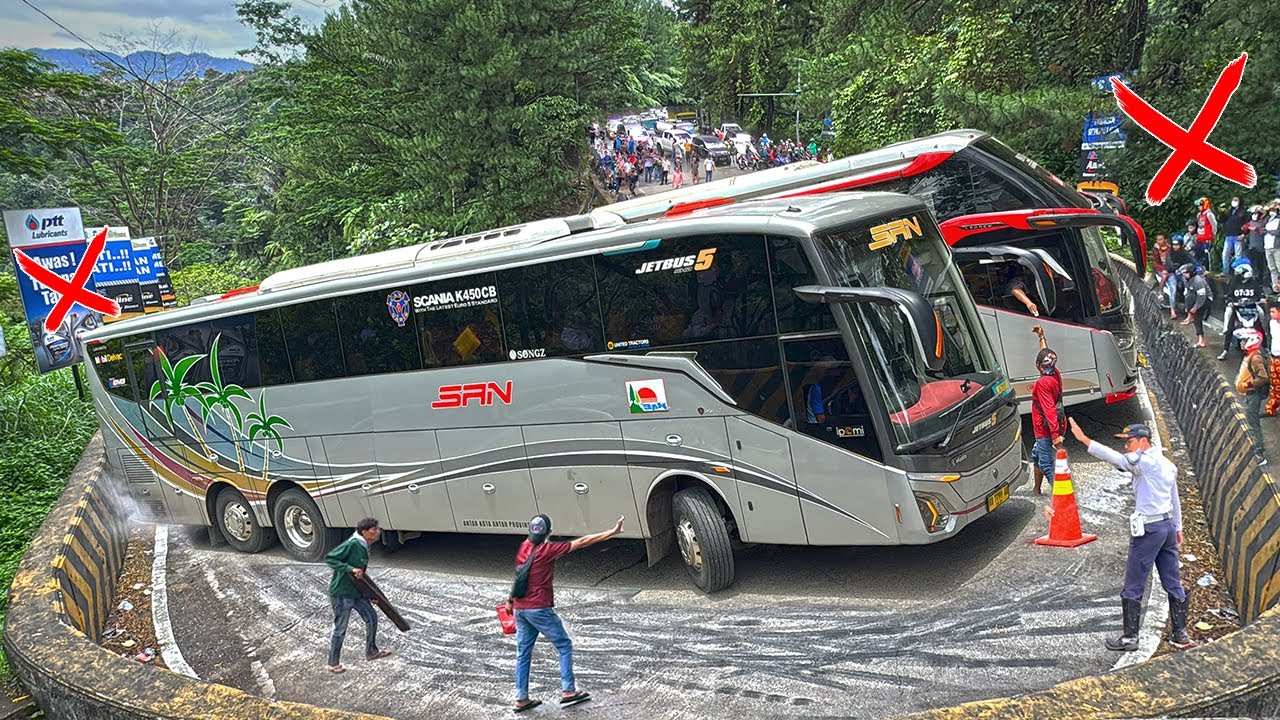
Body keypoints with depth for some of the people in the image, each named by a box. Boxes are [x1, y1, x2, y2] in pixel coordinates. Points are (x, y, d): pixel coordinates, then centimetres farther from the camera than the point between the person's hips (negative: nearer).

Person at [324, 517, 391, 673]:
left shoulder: (364, 548, 6)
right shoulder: (352, 544, -22)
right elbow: (329, 558, -24)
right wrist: (350, 569, -30)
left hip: (356, 592, 9)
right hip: (341, 593, -9)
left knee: (371, 617, 13)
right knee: (340, 629, 3)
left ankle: (371, 652, 30)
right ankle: (333, 664, 19)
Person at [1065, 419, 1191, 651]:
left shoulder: (1145, 461, -14)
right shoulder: (1167, 464, 14)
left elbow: (1114, 457, -28)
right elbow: (1175, 499, 22)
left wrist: (1083, 439, -31)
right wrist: (1177, 528, 29)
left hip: (1149, 529, -9)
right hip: (1168, 525, 9)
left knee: (1133, 588, 0)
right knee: (1173, 584, 14)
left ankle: (1130, 638, 5)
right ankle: (1180, 634, 20)